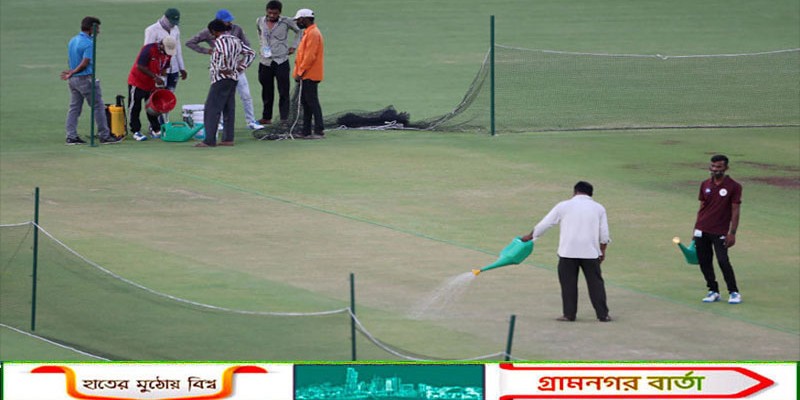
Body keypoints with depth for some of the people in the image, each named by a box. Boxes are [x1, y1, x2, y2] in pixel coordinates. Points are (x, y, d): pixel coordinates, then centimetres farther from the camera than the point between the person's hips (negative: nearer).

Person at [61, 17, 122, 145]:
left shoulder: (72, 41, 10)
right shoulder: (88, 43, -16)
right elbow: (84, 64, -22)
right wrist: (72, 72, -15)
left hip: (73, 80, 8)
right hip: (85, 79, -8)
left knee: (74, 108, 10)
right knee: (98, 107, 1)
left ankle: (71, 136, 6)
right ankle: (104, 135, 5)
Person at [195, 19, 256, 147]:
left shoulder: (220, 41, -13)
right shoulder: (235, 40, 13)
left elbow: (225, 54, -34)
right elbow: (250, 53, 18)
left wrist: (223, 68, -21)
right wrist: (240, 67, 13)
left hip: (221, 79, -9)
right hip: (233, 78, 9)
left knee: (212, 109, -6)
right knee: (229, 109, 11)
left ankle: (209, 140, -8)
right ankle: (228, 139, 11)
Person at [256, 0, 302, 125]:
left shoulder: (286, 22, -5)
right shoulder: (260, 21, 5)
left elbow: (299, 32, 11)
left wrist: (294, 46, 5)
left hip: (281, 62, -3)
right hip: (265, 62, 3)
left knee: (283, 92, -5)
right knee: (267, 92, 8)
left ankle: (284, 118, -3)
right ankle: (266, 117, 16)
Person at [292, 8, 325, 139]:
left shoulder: (313, 34, -15)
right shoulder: (308, 33, 18)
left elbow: (310, 56, -21)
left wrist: (300, 72, -18)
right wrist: (299, 73, 17)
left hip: (309, 76, -10)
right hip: (306, 76, 10)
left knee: (312, 102, -9)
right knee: (306, 103, 11)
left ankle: (319, 131, -9)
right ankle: (306, 132, 15)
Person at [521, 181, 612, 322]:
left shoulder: (563, 206, 3)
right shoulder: (599, 208, 8)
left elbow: (545, 224, 10)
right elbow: (604, 234, 7)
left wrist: (530, 236, 22)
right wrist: (602, 251, 18)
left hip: (568, 252, -1)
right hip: (591, 252, 1)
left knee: (568, 283, 7)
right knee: (595, 283, 6)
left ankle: (569, 314, 6)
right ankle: (603, 314, 4)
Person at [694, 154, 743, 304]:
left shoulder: (733, 187, -5)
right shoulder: (705, 185, 8)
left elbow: (735, 211, -6)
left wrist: (732, 233, -12)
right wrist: (696, 228, 13)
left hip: (720, 232, -5)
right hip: (702, 230, 5)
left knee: (723, 261, -13)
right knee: (704, 262, 4)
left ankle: (734, 293, -2)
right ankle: (713, 291, 16)